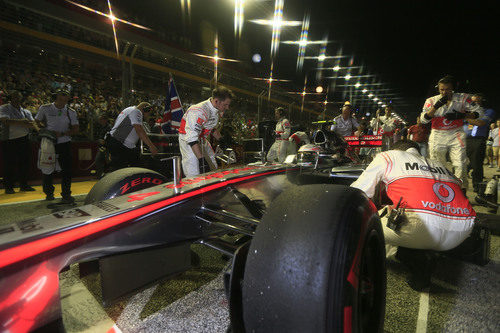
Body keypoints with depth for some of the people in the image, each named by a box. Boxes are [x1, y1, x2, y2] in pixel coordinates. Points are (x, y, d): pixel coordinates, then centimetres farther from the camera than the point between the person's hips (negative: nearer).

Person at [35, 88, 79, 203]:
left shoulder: (71, 112, 2)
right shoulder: (45, 108, 2)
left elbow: (75, 129, 1)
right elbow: (37, 122, 11)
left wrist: (62, 133, -15)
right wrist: (47, 130, -9)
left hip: (64, 143, 0)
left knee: (66, 170, -6)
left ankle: (66, 195, 3)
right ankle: (49, 193, 28)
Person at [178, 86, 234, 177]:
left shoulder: (217, 111, -1)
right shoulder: (199, 112, -31)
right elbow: (191, 138, -34)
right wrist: (201, 160, -38)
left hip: (203, 140, 9)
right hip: (188, 142, -9)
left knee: (213, 170, 10)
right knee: (195, 176, -13)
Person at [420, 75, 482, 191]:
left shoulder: (462, 98, 4)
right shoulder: (431, 101, 3)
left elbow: (476, 112, 6)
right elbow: (423, 120, -7)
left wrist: (461, 115, -11)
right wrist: (436, 106, -18)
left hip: (456, 135, 0)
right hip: (437, 136, 0)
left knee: (460, 165, -7)